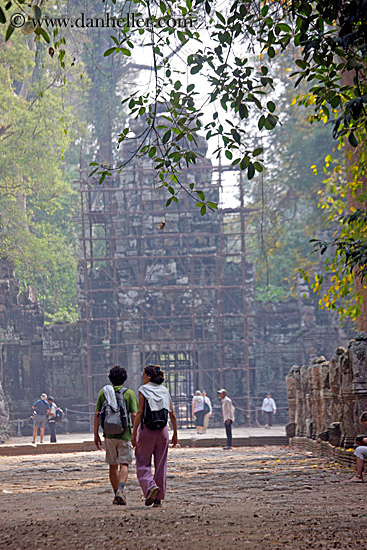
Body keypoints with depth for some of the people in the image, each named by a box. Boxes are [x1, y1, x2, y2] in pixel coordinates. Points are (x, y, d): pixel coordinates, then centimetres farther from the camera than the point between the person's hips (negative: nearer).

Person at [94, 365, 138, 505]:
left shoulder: (103, 392, 4)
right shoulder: (129, 393, -3)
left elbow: (97, 414, 1)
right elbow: (134, 415, -9)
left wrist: (96, 434, 7)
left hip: (109, 434, 2)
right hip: (124, 434, -2)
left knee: (113, 466, 12)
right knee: (124, 464, 0)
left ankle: (117, 494, 16)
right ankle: (120, 490, -22)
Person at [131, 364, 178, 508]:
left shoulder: (143, 390, -6)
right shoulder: (165, 391, 7)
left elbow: (139, 413, -12)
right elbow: (172, 415, 8)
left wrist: (134, 433, -10)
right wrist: (175, 434, 17)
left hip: (147, 431, -4)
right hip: (162, 431, 4)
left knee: (143, 463, 4)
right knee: (161, 465, 9)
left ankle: (150, 486, -21)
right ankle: (159, 498, 10)